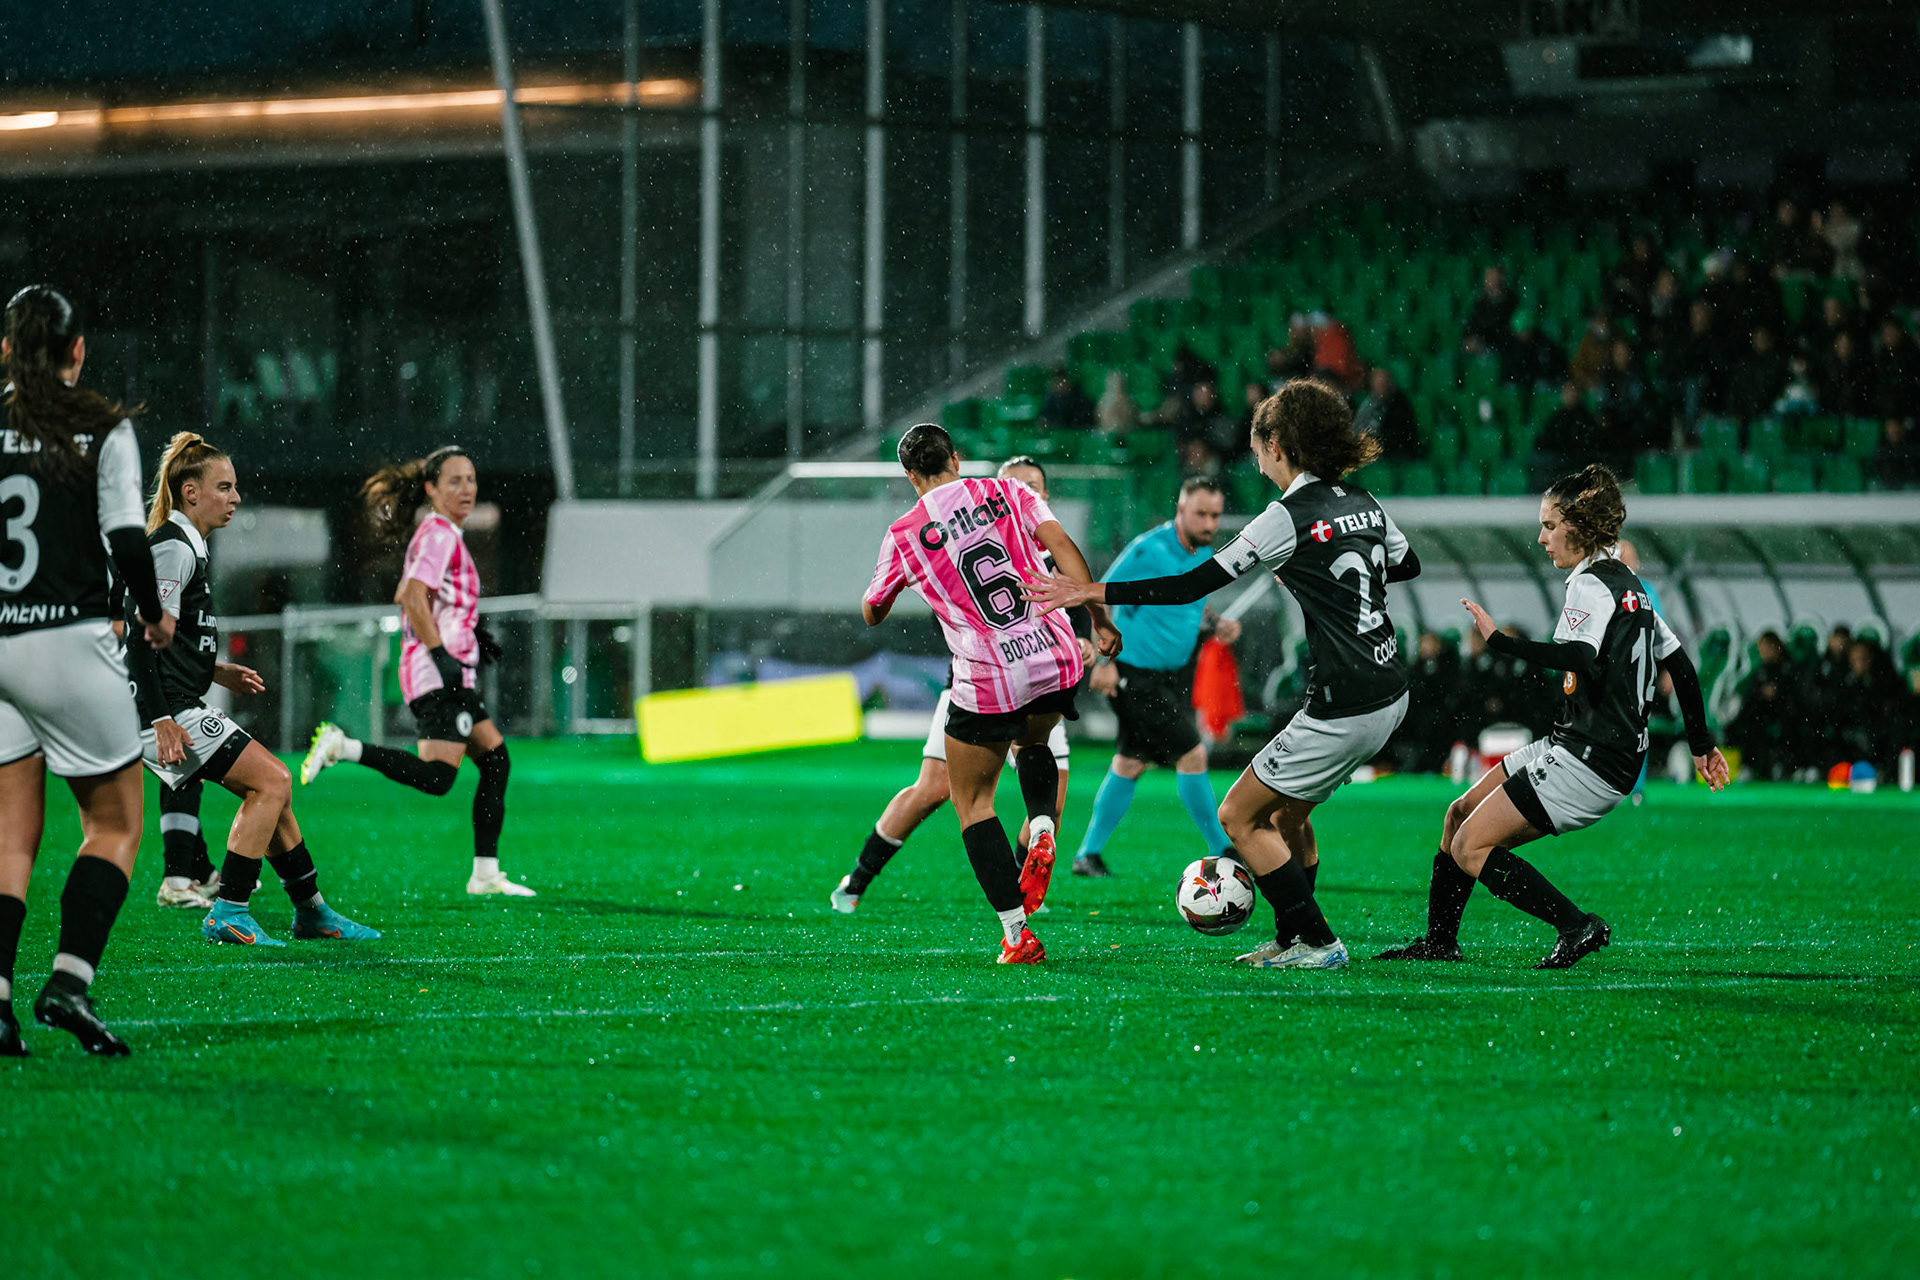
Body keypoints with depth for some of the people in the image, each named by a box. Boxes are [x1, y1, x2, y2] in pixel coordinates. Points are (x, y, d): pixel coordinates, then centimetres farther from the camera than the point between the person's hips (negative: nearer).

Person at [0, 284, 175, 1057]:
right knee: (115, 824, 8)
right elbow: (125, 537, -9)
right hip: (68, 639, -3)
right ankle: (70, 981, -9)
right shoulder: (102, 428, -3)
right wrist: (153, 614, 7)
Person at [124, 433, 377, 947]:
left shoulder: (187, 547, 18)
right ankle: (228, 914, -12)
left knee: (270, 788, 14)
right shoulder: (172, 549, -15)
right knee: (272, 780, -13)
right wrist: (161, 722, -25)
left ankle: (311, 912, 23)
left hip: (180, 708, 11)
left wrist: (217, 671, 19)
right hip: (170, 711, -11)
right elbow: (140, 639, -21)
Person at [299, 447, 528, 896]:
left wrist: (467, 631, 24)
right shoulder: (439, 535, -10)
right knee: (436, 777, -19)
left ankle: (486, 875, 9)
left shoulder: (437, 534, 20)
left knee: (496, 761, 10)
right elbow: (413, 597, -21)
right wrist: (441, 653, -23)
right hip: (436, 673, -11)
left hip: (449, 674, 11)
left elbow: (404, 597, 27)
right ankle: (342, 747, -13)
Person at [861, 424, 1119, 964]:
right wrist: (1100, 619, -2)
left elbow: (872, 614, 13)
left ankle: (1016, 935, 1)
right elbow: (1063, 547, -4)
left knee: (972, 802, 12)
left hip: (986, 682, -4)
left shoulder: (904, 535, 1)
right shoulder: (1007, 492, 6)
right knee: (1033, 744, 36)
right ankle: (1042, 831, 6)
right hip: (1054, 658, 4)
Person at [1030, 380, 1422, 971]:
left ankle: (1317, 943, 5)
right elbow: (1406, 564, 29)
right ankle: (1292, 941, 25)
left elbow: (1193, 585, -14)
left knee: (1240, 816, 4)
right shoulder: (1363, 502, 8)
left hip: (1344, 711, -8)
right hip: (1390, 695, 8)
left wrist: (1089, 591, -10)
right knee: (1286, 815, 21)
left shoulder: (1291, 517, -15)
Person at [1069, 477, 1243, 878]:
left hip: (1174, 674, 9)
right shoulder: (1149, 551, -19)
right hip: (1136, 676, -9)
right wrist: (1102, 661, -19)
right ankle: (1221, 851, -1)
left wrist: (1216, 625, 1)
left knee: (1131, 764, 14)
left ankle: (1089, 854, 23)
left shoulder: (1205, 553, 6)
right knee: (1191, 754, -11)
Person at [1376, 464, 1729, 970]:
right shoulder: (1628, 584, 17)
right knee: (1460, 815, 17)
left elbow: (1581, 658, -30)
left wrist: (1501, 642, -27)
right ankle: (1438, 941, 26)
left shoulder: (1591, 584, -12)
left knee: (1470, 848, -11)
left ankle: (1577, 927, -17)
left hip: (1592, 759, -10)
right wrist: (1701, 744, 26)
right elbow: (1680, 664, 20)